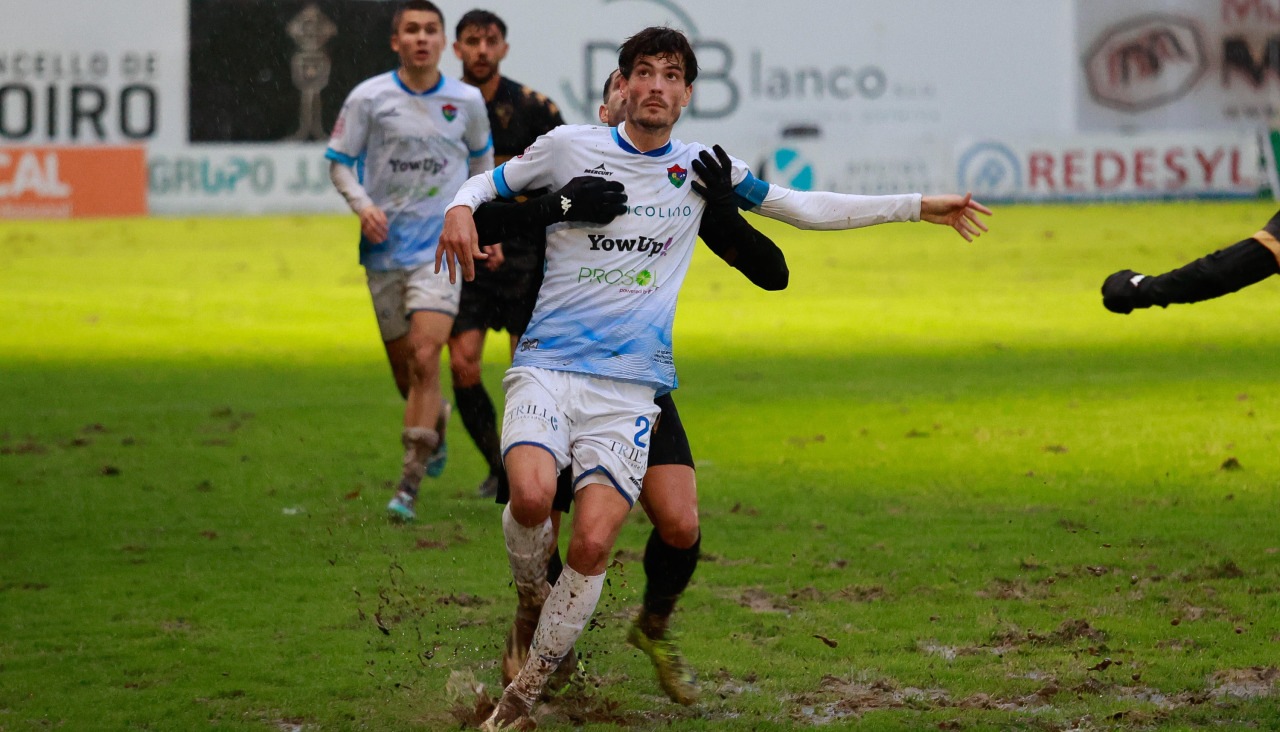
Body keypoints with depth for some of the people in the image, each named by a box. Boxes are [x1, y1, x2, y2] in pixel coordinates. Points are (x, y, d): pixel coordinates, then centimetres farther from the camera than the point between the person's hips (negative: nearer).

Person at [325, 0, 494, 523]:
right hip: (385, 247, 1)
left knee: (425, 360, -16)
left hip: (441, 248, -1)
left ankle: (409, 486, -14)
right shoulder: (368, 98, -3)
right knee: (403, 367, 10)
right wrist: (363, 205, -15)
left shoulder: (467, 101, 2)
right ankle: (436, 424, 45)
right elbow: (339, 162, 3)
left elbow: (481, 161, 19)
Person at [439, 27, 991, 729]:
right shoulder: (569, 146, 3)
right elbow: (490, 182, 16)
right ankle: (530, 596, 5)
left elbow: (802, 206, 20)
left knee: (593, 545, -14)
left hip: (631, 387, 2)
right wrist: (460, 210, -8)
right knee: (531, 496, -29)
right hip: (547, 364, -2)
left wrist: (917, 206, 20)